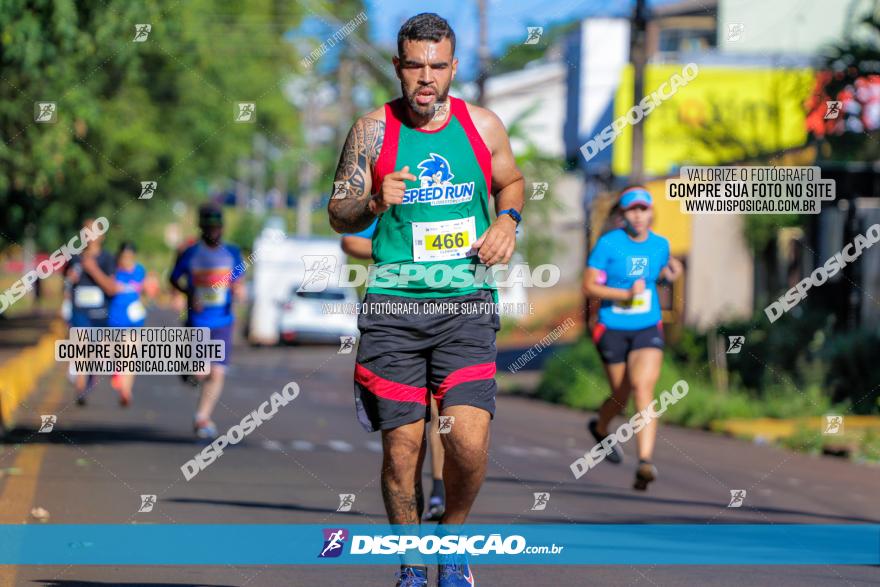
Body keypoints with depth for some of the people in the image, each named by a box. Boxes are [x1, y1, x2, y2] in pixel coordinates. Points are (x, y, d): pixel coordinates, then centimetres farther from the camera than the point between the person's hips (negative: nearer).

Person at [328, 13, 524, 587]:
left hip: (467, 305, 0)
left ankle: (453, 536, 14)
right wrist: (373, 202, -16)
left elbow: (511, 182, 23)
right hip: (394, 304, 0)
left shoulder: (483, 125, 5)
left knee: (470, 442, -13)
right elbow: (338, 215, 6)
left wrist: (507, 220, 2)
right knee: (402, 447, -1)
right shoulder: (373, 130, 1)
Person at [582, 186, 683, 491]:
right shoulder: (608, 244, -9)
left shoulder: (660, 245, 3)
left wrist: (671, 271, 1)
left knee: (643, 387, -20)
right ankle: (600, 428, 47)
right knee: (621, 397, 10)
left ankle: (645, 462, -27)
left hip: (648, 329, 1)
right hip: (613, 329, -1)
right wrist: (626, 294, -21)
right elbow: (589, 286, -9)